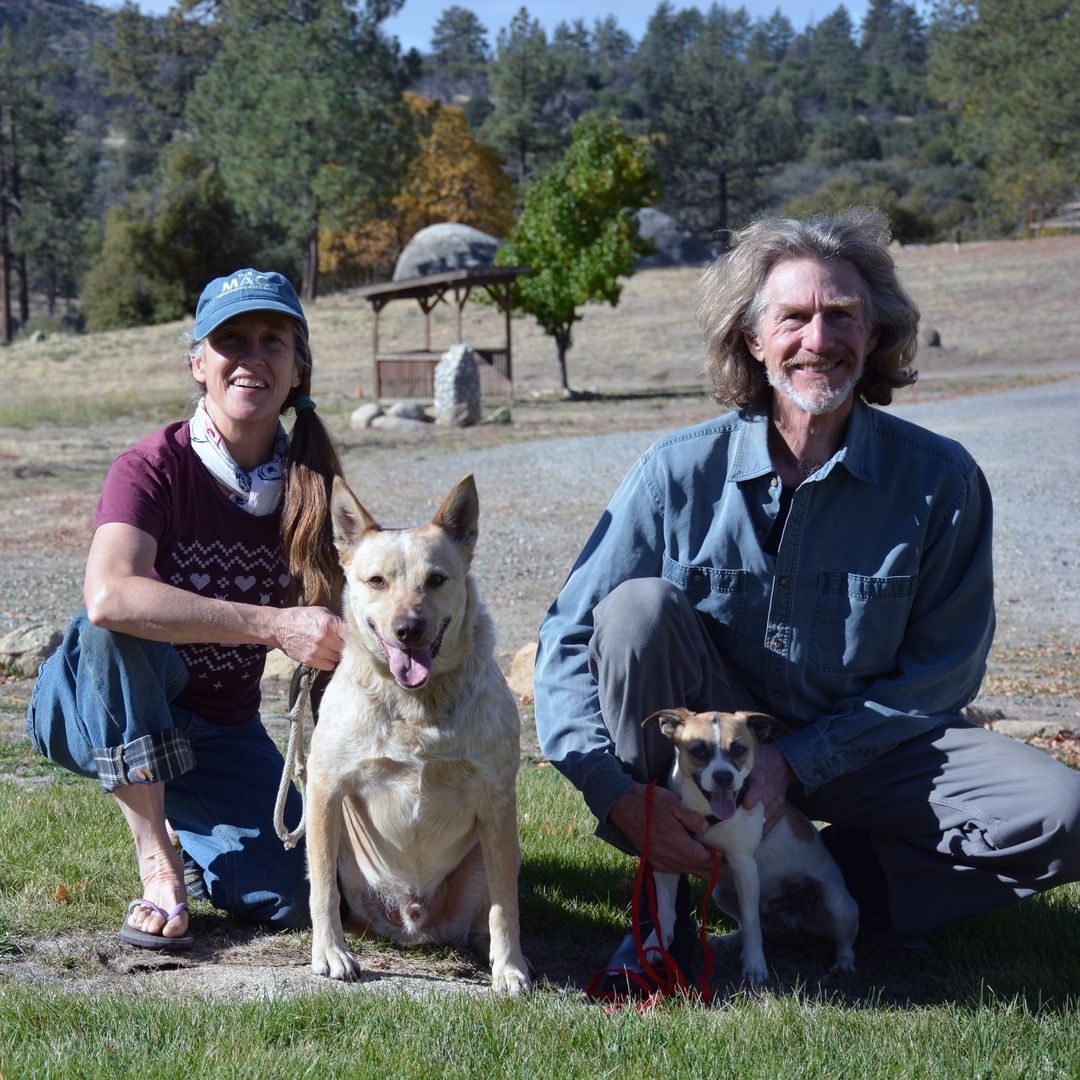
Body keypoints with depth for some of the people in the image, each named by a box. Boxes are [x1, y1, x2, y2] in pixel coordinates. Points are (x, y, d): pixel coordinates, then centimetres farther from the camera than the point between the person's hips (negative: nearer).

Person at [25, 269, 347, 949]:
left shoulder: (307, 483, -4)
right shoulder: (153, 469, -21)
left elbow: (329, 626, 4)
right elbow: (108, 596, -41)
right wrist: (277, 624, -42)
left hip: (224, 734, 4)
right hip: (104, 714, -4)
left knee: (285, 898, -18)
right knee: (116, 629, -37)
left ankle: (182, 823, 15)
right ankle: (157, 860, -23)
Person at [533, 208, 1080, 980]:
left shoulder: (940, 479, -12)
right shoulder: (681, 472, -12)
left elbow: (942, 670, -7)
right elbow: (569, 639, -13)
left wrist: (797, 762, -17)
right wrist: (618, 791, -28)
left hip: (868, 744, 0)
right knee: (638, 607, -28)